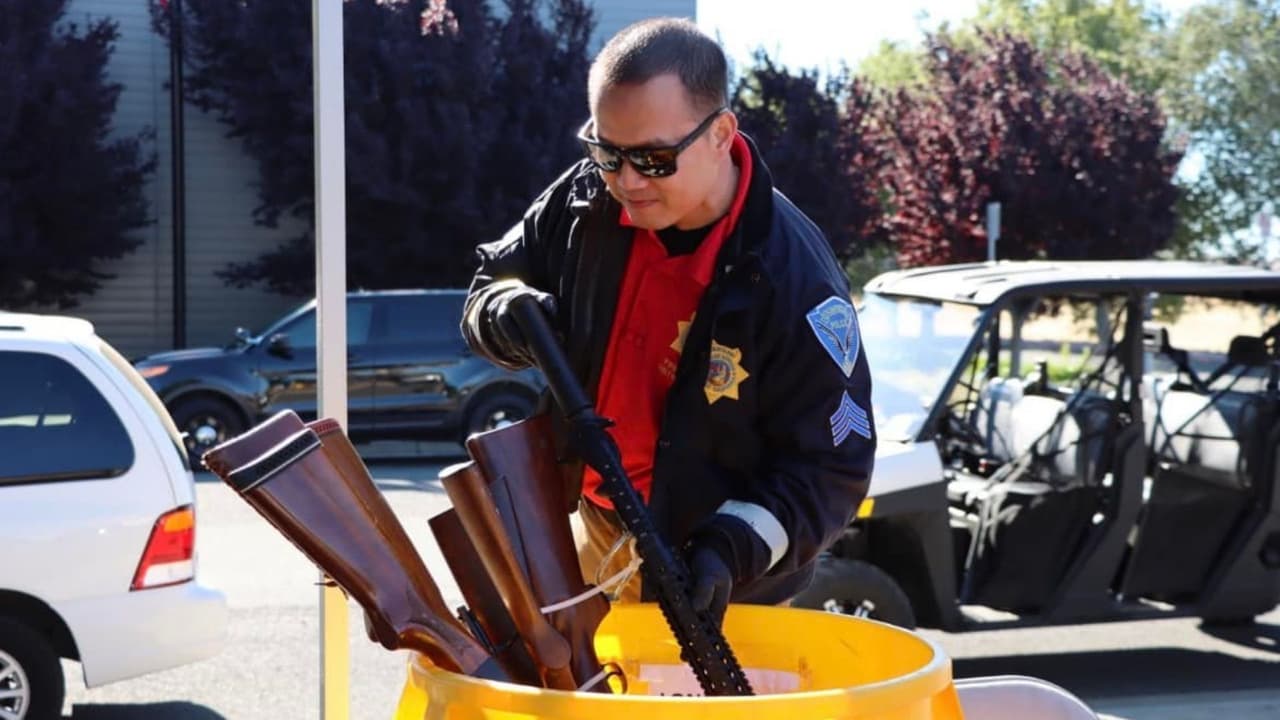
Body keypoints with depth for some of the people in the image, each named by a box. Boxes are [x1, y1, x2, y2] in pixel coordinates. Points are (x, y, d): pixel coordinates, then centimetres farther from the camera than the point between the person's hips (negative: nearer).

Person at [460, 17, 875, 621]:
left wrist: (732, 549, -35)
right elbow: (495, 282, 5)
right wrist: (508, 315, -19)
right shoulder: (588, 200, -12)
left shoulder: (793, 280, -27)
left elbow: (831, 470, -21)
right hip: (594, 534, 6)